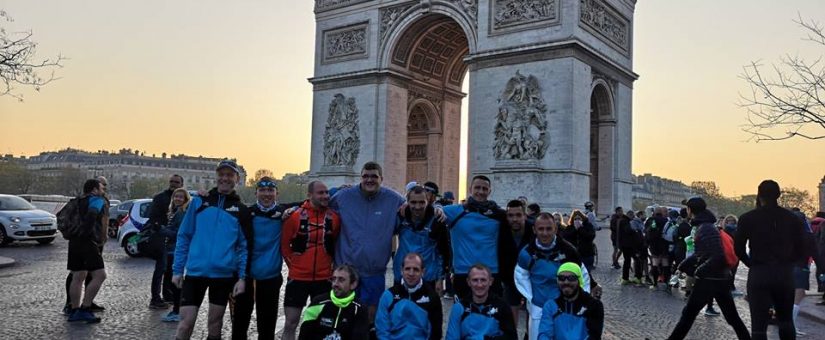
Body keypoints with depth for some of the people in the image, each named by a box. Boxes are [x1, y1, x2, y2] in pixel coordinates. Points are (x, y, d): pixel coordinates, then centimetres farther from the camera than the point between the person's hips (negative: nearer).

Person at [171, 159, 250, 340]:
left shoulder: (241, 210, 3)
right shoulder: (199, 202, 3)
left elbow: (244, 246, 3)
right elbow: (184, 237, 4)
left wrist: (242, 277, -5)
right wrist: (177, 269, 0)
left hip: (224, 275, 1)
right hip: (195, 272, 0)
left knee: (215, 325, 11)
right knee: (185, 324, -3)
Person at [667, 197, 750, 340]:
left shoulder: (705, 229, -19)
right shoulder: (703, 226, 11)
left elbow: (717, 257, -26)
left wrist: (698, 271, -16)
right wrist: (683, 265, 15)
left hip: (709, 280, -9)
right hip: (721, 279, 9)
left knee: (688, 314, 4)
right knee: (732, 317, 14)